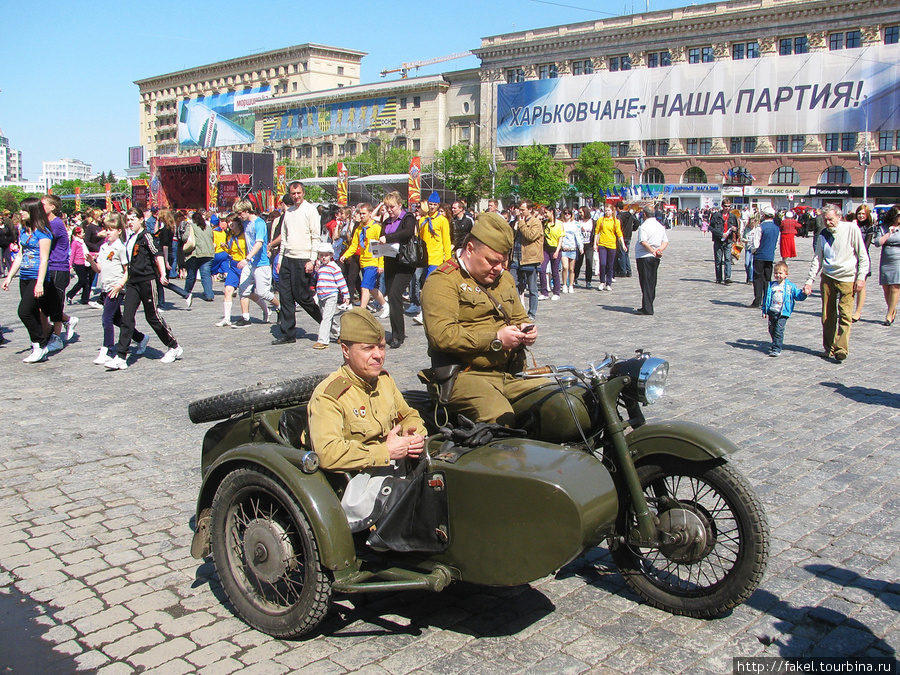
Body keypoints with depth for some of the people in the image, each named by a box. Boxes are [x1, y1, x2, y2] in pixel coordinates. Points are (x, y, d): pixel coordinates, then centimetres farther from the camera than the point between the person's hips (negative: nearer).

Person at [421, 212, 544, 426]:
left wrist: (526, 331, 9)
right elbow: (442, 334, -18)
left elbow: (520, 318, 34)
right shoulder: (443, 280, -4)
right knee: (500, 418, -33)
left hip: (511, 373, 7)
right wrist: (495, 340, -16)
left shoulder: (504, 278, 22)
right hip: (467, 375, -7)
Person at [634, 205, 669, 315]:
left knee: (646, 283, -5)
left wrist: (653, 251, -16)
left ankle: (647, 309, -6)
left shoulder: (644, 226, -12)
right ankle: (648, 306, 20)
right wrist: (659, 250, -3)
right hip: (656, 258, 7)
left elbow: (643, 242, -24)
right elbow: (666, 241, 11)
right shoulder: (660, 226, 12)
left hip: (644, 257, -7)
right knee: (652, 283, 14)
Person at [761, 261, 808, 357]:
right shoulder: (771, 285, 8)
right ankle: (778, 344, 36)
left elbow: (798, 295, -1)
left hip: (783, 313, -4)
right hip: (772, 312, 4)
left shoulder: (790, 286, 0)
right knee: (772, 330, 14)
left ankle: (776, 349, -9)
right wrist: (764, 310, 12)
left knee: (779, 330, -12)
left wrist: (803, 294, -24)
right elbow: (766, 298, 13)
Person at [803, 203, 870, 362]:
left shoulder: (851, 229, -5)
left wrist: (861, 277, -7)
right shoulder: (822, 235, 6)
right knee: (827, 316, 4)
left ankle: (841, 349, -13)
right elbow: (817, 259, 10)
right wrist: (810, 281, 3)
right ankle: (829, 348, 15)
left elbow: (863, 256, -2)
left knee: (845, 314, -11)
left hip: (847, 278, -4)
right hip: (827, 278, 4)